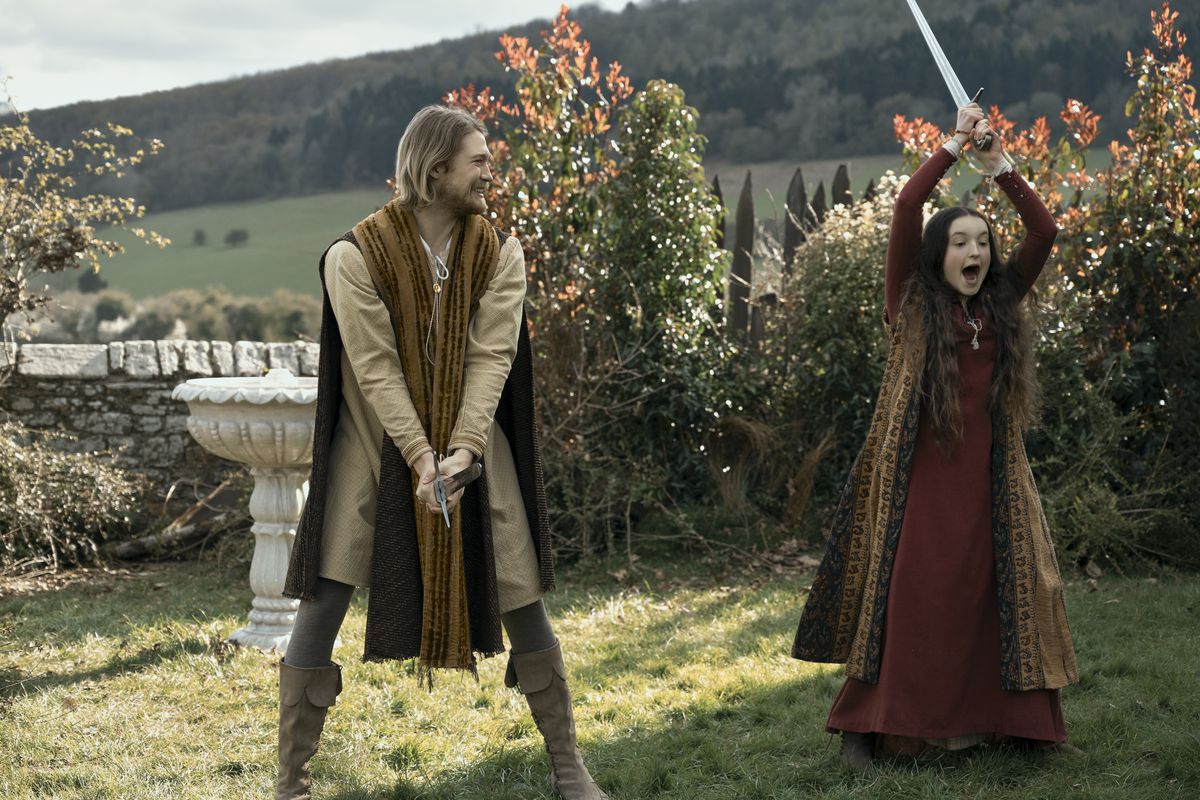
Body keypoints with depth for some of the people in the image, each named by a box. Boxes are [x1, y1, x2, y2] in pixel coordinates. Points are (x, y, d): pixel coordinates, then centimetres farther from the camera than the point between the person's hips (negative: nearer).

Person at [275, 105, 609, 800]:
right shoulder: (356, 255, -12)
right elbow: (376, 369, -16)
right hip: (377, 442, -2)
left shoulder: (499, 253, -3)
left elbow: (491, 358, -11)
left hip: (469, 439, 2)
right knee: (323, 605, -6)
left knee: (521, 602, 3)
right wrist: (420, 456, -25)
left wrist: (461, 452, -24)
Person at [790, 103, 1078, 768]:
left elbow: (1044, 231, 3)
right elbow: (906, 208, -9)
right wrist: (953, 145, -4)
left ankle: (980, 720, 11)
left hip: (987, 477, 4)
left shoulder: (1002, 302, 10)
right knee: (902, 592, -5)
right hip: (917, 473, -4)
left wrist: (999, 164, -3)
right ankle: (865, 725, 0)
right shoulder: (912, 302, 1)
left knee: (989, 589, 3)